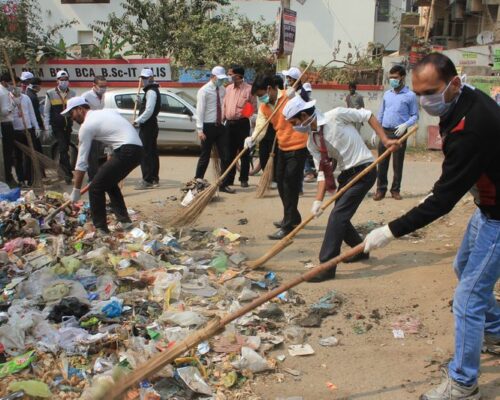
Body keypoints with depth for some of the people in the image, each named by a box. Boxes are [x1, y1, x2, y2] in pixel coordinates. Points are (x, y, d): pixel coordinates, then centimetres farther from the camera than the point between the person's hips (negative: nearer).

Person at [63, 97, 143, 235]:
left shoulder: (86, 126, 0)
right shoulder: (106, 111, 23)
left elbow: (82, 161, 1)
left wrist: (76, 190, 6)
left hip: (126, 151, -9)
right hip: (137, 149, 9)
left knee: (95, 188, -1)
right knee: (109, 182, 26)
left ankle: (101, 229, 4)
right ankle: (124, 220, 27)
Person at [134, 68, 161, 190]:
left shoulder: (151, 91, -14)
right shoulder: (152, 90, 18)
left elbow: (149, 111, -22)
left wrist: (137, 121, -16)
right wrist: (140, 102, 9)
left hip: (147, 126, -11)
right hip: (150, 126, 11)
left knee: (145, 154, -10)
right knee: (152, 153, 13)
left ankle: (147, 181, -10)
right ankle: (154, 179, 20)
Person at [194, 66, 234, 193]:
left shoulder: (223, 90, 9)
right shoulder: (204, 90, -8)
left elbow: (226, 107, 13)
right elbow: (200, 110, -12)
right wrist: (200, 130, -17)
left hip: (221, 126, 5)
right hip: (208, 126, -5)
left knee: (226, 156, 2)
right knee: (205, 156, 5)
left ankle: (224, 184, 10)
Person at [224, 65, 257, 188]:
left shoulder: (249, 89, -5)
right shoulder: (228, 88, 12)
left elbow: (254, 107, -3)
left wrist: (246, 112, -21)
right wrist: (223, 118, 12)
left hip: (242, 123, -5)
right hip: (230, 123, 5)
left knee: (244, 152, 0)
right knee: (230, 152, 9)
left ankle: (244, 179, 7)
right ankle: (229, 178, 16)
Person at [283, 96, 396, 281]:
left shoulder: (336, 116, -17)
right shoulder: (312, 142, 2)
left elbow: (368, 116, -6)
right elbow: (323, 171, 2)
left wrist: (384, 140, -10)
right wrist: (318, 200, -7)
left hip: (364, 170, -7)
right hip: (346, 173, 8)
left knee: (338, 215, -14)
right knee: (340, 216, 12)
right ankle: (360, 250, 39)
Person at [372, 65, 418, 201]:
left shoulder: (410, 95, -2)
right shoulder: (387, 94, 11)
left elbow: (415, 115, 0)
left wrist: (405, 125, -18)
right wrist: (375, 132, 12)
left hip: (399, 133, -4)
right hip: (385, 132, 4)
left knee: (397, 164, 3)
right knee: (382, 163, 3)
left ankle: (395, 190, 13)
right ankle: (381, 189, 11)